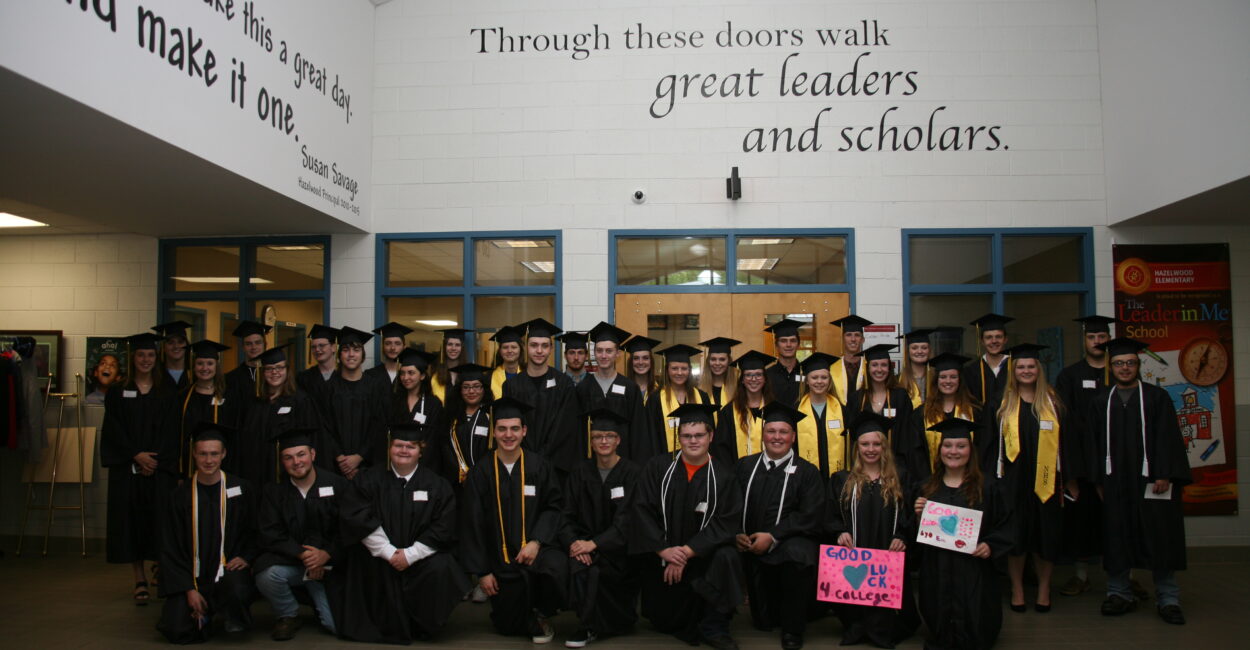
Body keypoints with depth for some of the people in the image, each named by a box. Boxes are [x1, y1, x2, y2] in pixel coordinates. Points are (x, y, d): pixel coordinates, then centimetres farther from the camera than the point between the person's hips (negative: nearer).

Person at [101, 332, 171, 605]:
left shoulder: (166, 392, 8)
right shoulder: (118, 392, 7)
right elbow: (114, 430, -1)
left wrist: (155, 459, -9)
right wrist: (136, 455, -13)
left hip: (160, 467, 0)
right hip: (127, 467, 0)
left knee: (159, 519, -4)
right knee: (132, 519, 0)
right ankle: (140, 581, 6)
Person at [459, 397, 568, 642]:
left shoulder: (540, 466, -2)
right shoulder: (481, 473, 0)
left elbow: (554, 507, -3)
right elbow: (473, 525, 1)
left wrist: (537, 541, -19)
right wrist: (482, 571, -1)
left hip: (536, 549, -1)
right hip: (501, 560, 2)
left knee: (556, 569, -34)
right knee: (508, 626, 0)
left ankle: (541, 613, -1)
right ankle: (531, 618, 37)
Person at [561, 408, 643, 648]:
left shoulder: (632, 472, -1)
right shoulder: (580, 471, 10)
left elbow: (626, 520, -11)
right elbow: (568, 515, 6)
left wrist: (594, 544, -23)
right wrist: (572, 541, -16)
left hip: (618, 548, -3)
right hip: (585, 542, 3)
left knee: (592, 567, -32)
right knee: (577, 563, -30)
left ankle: (590, 627, -14)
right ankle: (591, 624, -9)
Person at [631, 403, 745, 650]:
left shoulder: (723, 474, -4)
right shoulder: (657, 468, -1)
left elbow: (726, 523, -11)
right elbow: (642, 511, -7)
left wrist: (686, 553, -19)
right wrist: (663, 550, -19)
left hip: (703, 555, -1)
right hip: (661, 557, 1)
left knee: (726, 558, -32)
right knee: (664, 621, 0)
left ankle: (714, 629, -14)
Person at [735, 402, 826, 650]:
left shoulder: (807, 472, 3)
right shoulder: (745, 466, 12)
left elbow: (809, 517, -6)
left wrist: (772, 537, -15)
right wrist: (736, 534, -9)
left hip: (791, 541, -2)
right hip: (751, 544, 2)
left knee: (798, 555, -36)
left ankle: (792, 629, -17)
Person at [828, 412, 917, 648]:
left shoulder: (899, 480, 16)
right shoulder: (841, 481, 15)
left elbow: (909, 516, 11)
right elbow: (832, 516, 11)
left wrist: (902, 538, -7)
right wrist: (840, 533, -10)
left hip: (889, 557, 0)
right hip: (853, 555, 0)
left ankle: (883, 630, -5)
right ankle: (855, 628, -3)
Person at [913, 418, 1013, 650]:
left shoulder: (987, 486, 0)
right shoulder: (927, 487, 8)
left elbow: (1005, 524, 2)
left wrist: (990, 546, -15)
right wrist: (918, 515, -8)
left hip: (973, 571, -2)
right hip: (936, 571, 2)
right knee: (938, 631, 7)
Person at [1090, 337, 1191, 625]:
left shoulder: (1157, 397, 3)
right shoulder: (1101, 400, 10)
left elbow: (1167, 438, -4)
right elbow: (1096, 441, 8)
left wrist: (1164, 475, -13)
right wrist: (1099, 479, 2)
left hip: (1150, 479, -2)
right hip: (1115, 481, 2)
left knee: (1160, 539, 1)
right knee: (1116, 539, 5)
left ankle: (1168, 599, 10)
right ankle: (1119, 594, 16)